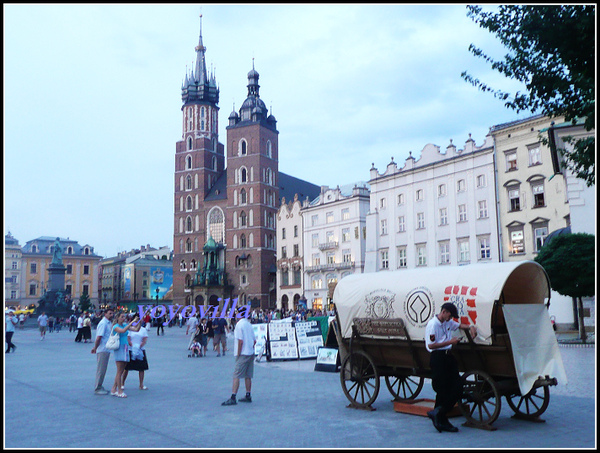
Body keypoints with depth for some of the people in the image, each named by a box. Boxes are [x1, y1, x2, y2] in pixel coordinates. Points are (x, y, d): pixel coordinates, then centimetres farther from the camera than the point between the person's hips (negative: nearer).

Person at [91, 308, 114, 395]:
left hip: (106, 349, 9)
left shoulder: (109, 323, 14)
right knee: (101, 369, -3)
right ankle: (97, 389, 5)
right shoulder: (103, 323, -16)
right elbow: (99, 337, -20)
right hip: (102, 350, -9)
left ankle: (99, 387, 25)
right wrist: (95, 348, -14)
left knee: (103, 369, 16)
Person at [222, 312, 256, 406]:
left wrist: (238, 354, -11)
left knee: (236, 376, -8)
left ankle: (233, 398, -11)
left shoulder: (239, 324, -12)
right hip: (251, 353, 8)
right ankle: (248, 396, 19)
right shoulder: (249, 324, 12)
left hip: (243, 354, -8)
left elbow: (240, 341, -17)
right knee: (248, 376, 14)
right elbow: (254, 340, 14)